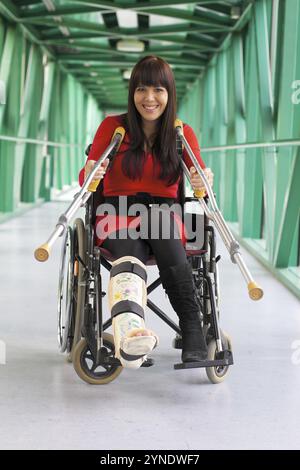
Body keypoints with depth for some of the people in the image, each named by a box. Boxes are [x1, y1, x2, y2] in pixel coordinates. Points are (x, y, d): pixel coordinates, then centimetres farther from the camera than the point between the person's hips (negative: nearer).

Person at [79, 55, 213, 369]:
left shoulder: (183, 134, 9)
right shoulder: (112, 126, 6)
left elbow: (200, 181, 1)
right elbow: (86, 177, 2)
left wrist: (205, 182, -24)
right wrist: (90, 176, -23)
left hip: (165, 215, 1)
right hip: (117, 217, -1)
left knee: (160, 215, -38)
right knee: (130, 261, -37)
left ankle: (192, 331, -44)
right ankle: (128, 333, -71)